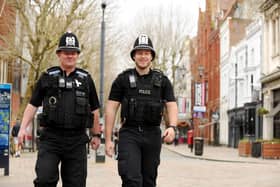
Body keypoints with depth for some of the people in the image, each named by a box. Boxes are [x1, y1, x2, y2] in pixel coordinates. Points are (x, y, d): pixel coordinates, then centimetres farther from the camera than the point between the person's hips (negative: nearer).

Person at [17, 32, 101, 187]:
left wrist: (96, 135, 17)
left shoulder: (85, 78, 11)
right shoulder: (47, 77, 7)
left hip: (77, 140, 2)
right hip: (51, 138, -1)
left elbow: (94, 110, 17)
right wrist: (23, 127, -4)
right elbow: (33, 104, 8)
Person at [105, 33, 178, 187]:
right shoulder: (123, 79, 3)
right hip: (129, 134, -2)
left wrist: (172, 127, -20)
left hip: (153, 135, 3)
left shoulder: (162, 80, 8)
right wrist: (108, 139, -5)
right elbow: (111, 108, 1)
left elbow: (172, 106, 0)